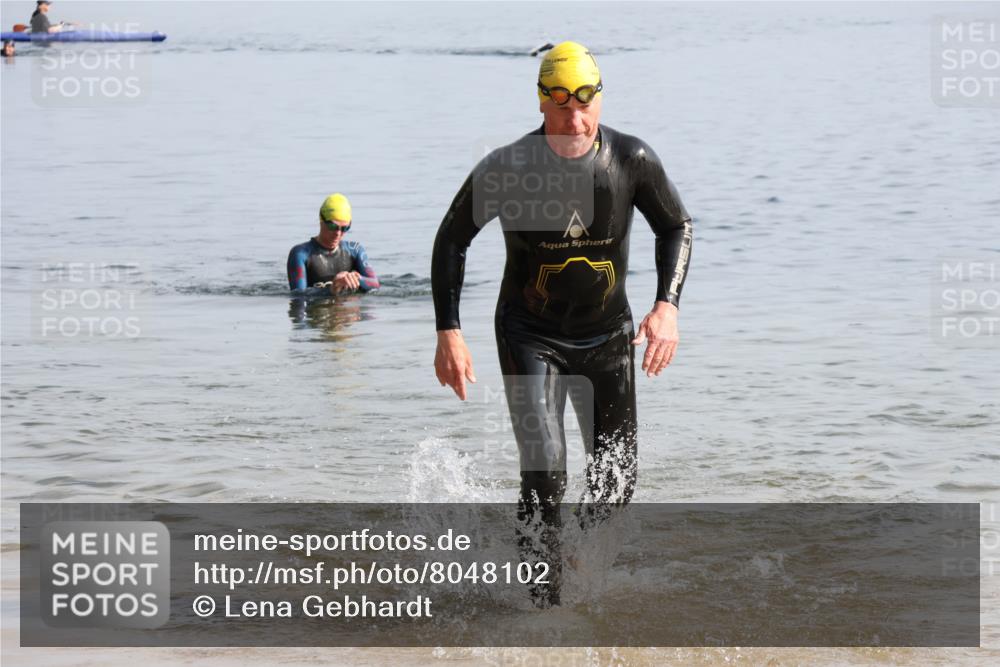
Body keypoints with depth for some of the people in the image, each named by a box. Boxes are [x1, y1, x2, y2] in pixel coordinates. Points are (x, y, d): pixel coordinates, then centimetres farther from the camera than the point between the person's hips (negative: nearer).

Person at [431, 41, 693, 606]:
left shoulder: (632, 160, -13)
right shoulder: (508, 168, -18)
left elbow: (677, 226, 4)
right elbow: (452, 240, -4)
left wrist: (668, 305, -10)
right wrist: (449, 332, -10)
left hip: (607, 332, 3)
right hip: (530, 335, -3)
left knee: (618, 482, 5)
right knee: (544, 475, -17)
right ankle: (545, 596, 0)